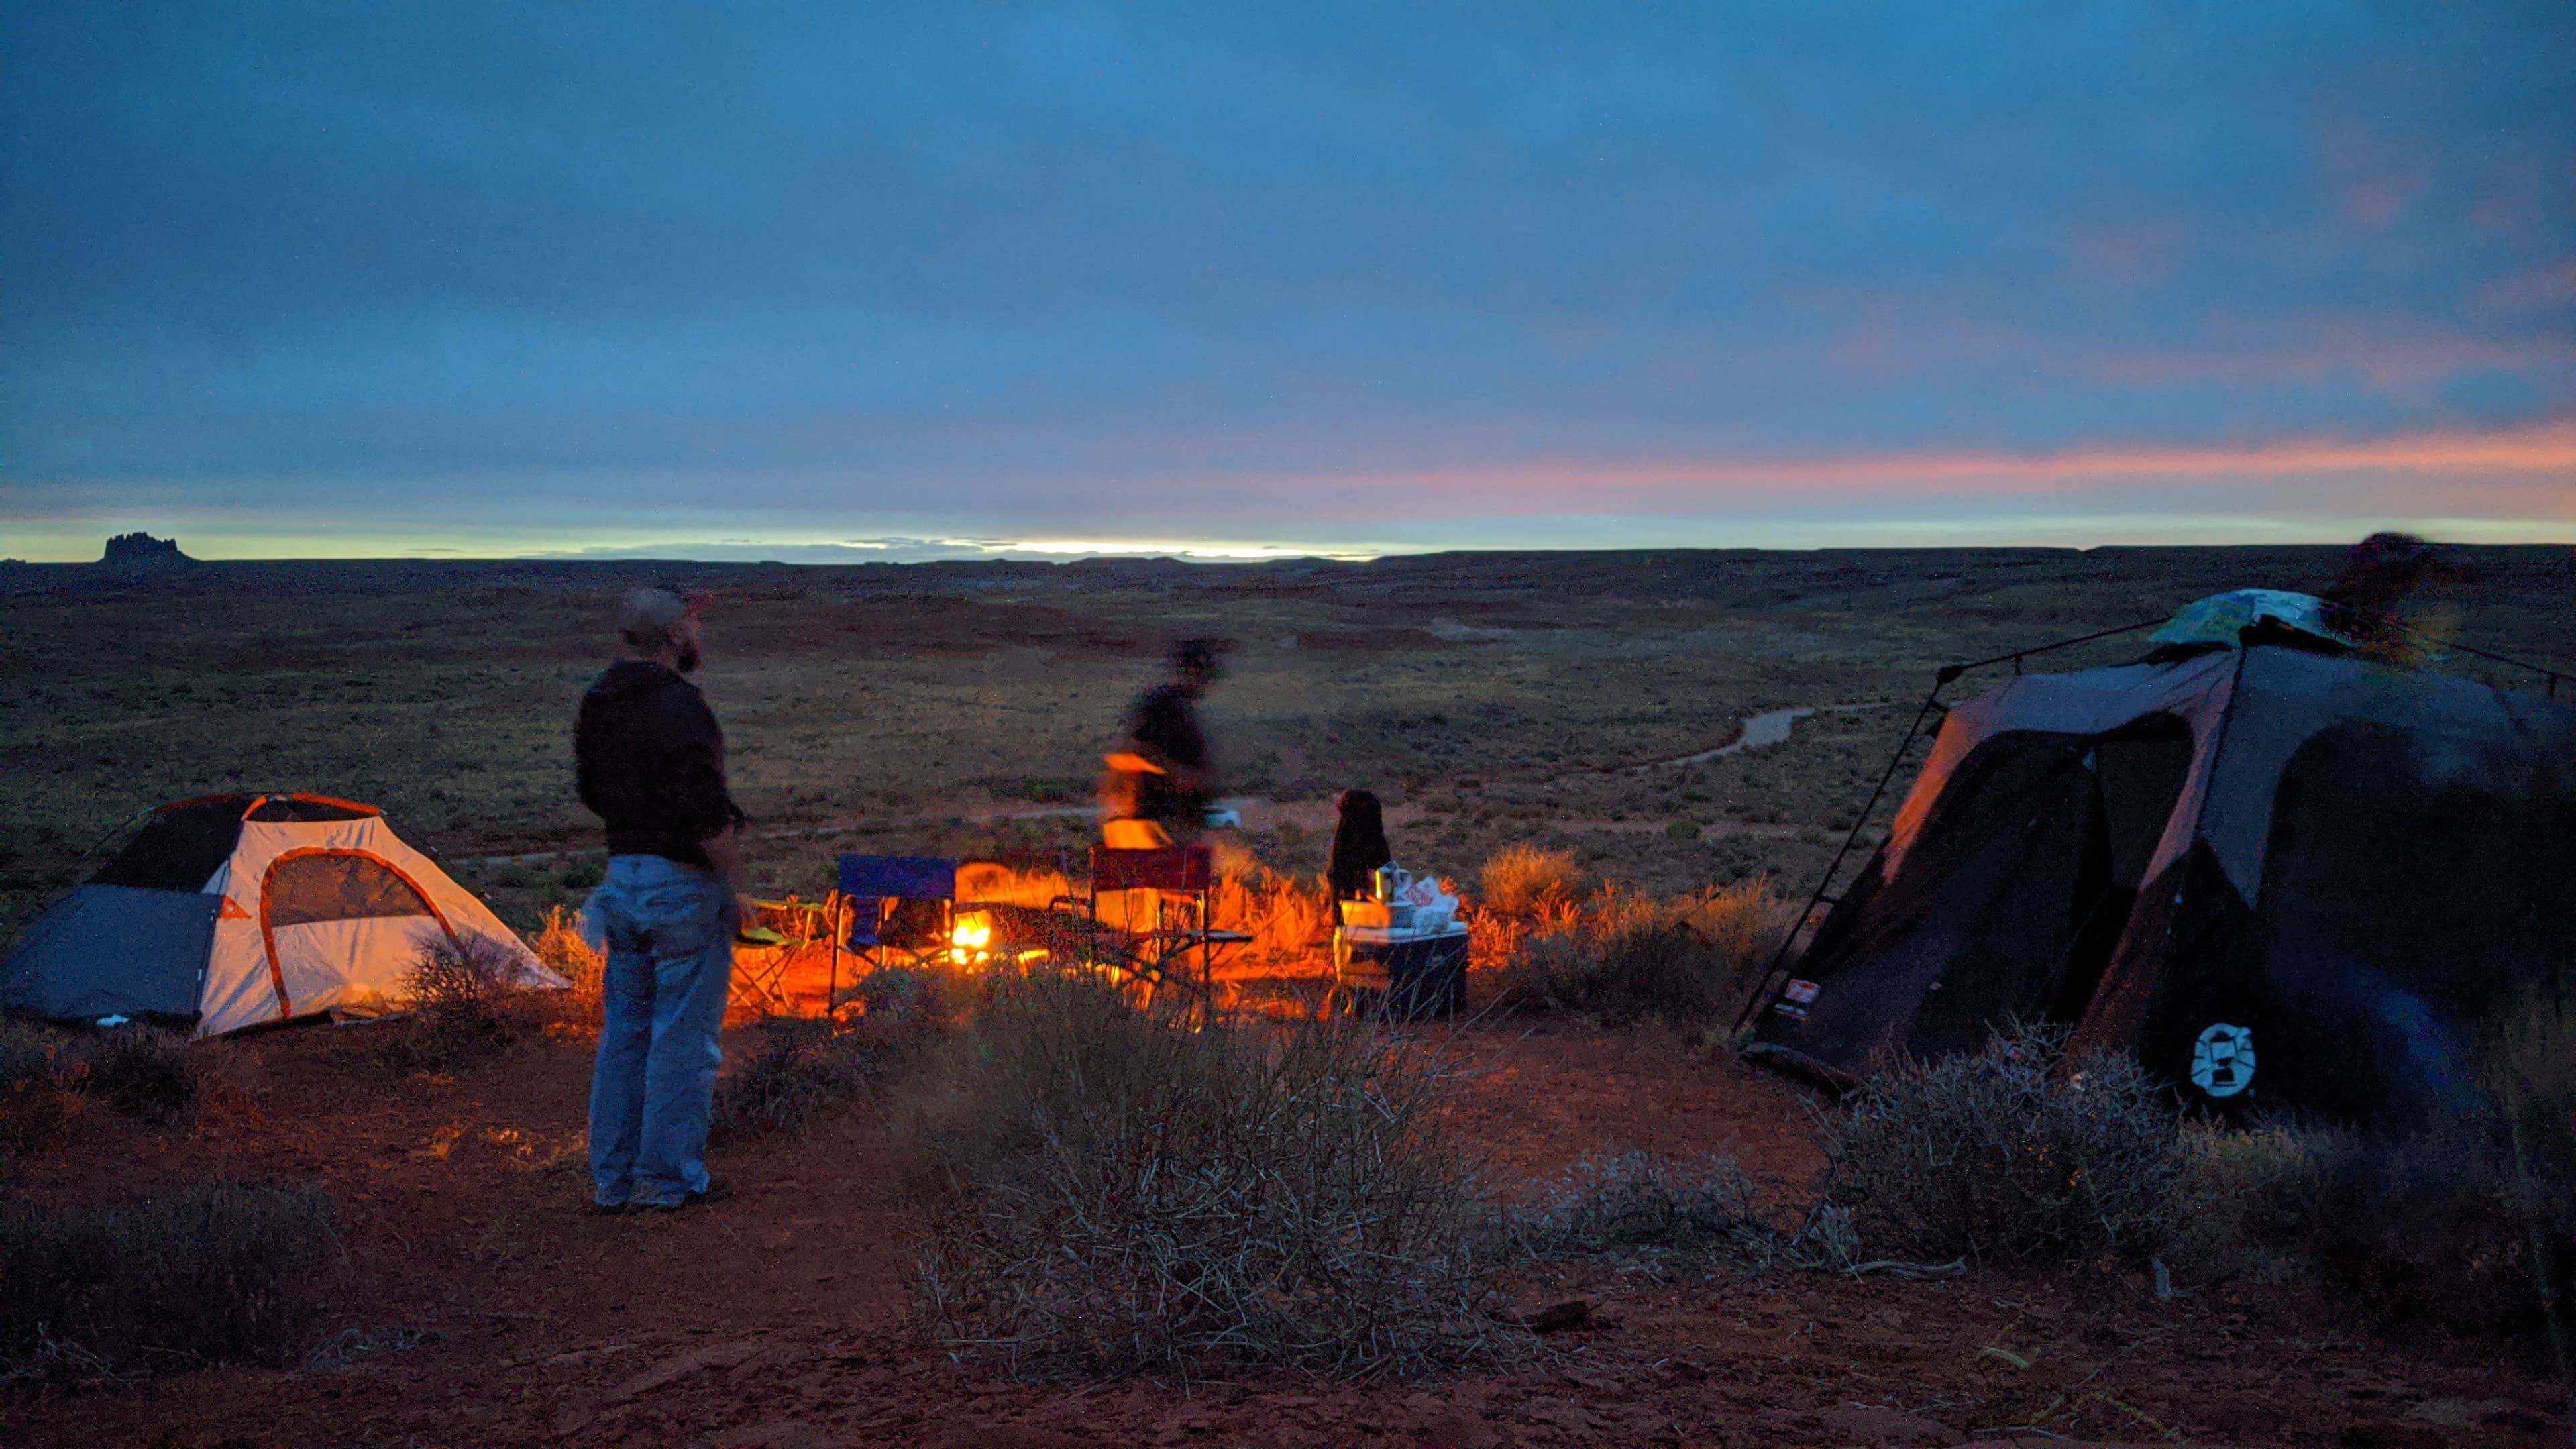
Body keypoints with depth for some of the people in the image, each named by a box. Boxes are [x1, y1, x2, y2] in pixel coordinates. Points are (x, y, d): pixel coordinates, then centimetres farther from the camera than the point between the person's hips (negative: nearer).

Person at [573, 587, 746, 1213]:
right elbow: (709, 817, -22)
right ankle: (669, 1177, 10)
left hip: (623, 877, 8)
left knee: (625, 1027, 15)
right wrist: (730, 882, -10)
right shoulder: (679, 708, -20)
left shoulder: (598, 702, 7)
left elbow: (591, 790, 18)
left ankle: (612, 1177, 22)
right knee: (684, 1033, 2)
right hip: (683, 885, -8)